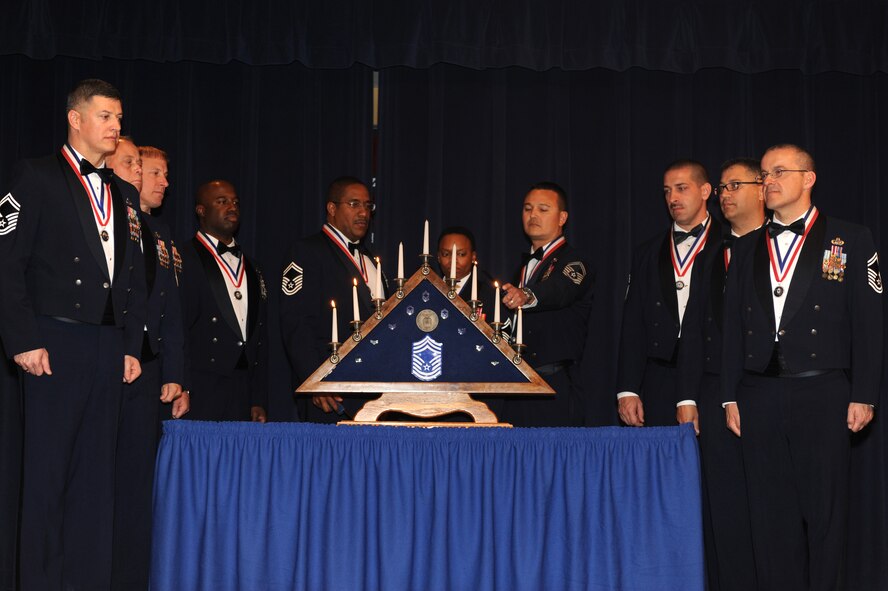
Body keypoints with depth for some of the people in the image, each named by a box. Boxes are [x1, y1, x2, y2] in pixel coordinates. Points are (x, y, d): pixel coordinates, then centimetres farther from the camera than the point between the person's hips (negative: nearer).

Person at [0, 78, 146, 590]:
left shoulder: (124, 193, 18)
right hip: (57, 341, -5)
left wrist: (132, 346, 9)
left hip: (109, 346, 6)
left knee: (98, 471, 7)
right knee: (49, 470, -2)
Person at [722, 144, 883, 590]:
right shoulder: (745, 249, 14)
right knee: (771, 513, 5)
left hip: (821, 393, -3)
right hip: (759, 397, 3)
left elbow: (867, 323, -1)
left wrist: (863, 395, -6)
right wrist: (731, 397, 7)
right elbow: (733, 327, 13)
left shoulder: (850, 241, 4)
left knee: (825, 510, 1)